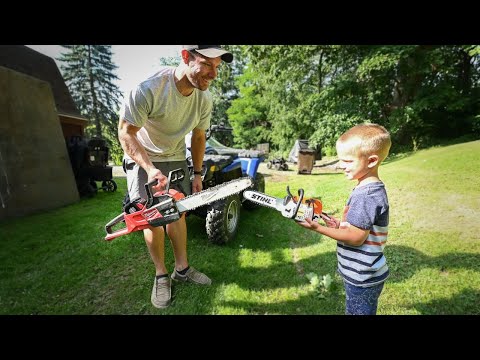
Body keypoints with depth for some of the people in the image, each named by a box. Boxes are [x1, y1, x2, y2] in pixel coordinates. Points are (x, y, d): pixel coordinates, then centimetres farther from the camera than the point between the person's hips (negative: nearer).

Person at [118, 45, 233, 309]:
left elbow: (198, 136, 1)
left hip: (176, 159, 4)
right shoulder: (149, 89, -29)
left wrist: (197, 174, 2)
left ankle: (182, 268, 23)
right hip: (142, 159, -4)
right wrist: (150, 169, -34)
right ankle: (161, 276, 15)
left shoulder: (204, 98, -12)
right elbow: (125, 133, -21)